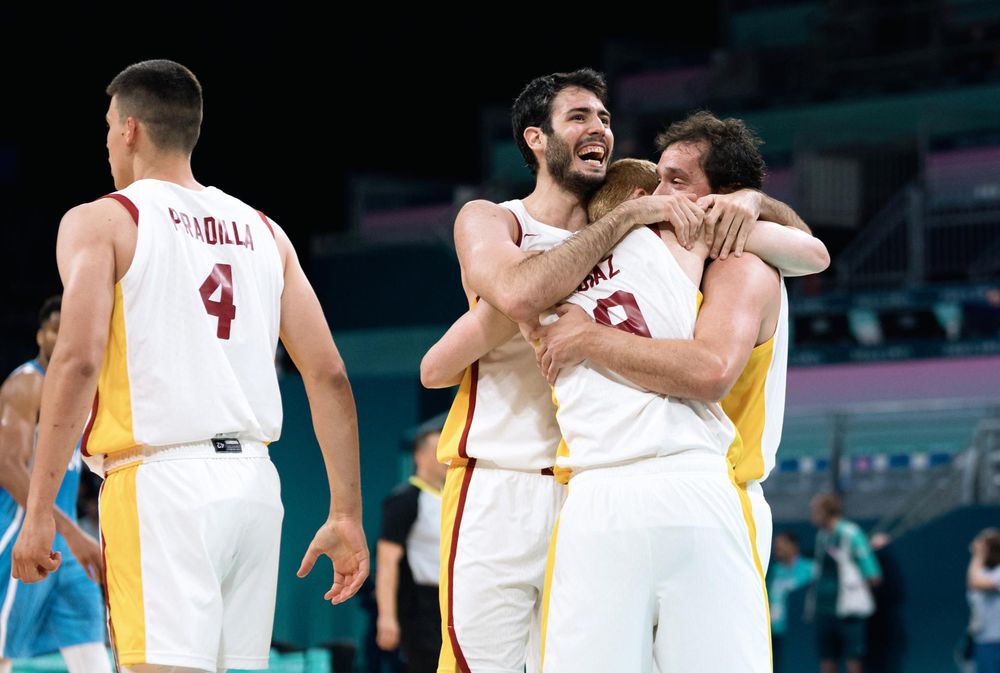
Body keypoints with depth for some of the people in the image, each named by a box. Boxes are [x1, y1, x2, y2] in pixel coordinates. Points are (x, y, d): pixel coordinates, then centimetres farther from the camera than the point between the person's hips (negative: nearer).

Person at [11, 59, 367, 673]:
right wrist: (347, 515, 13)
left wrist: (39, 514, -12)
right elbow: (329, 376, 11)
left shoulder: (101, 222, 1)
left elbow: (78, 363, -13)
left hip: (163, 483, -6)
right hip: (255, 482, 6)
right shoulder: (262, 231, 16)